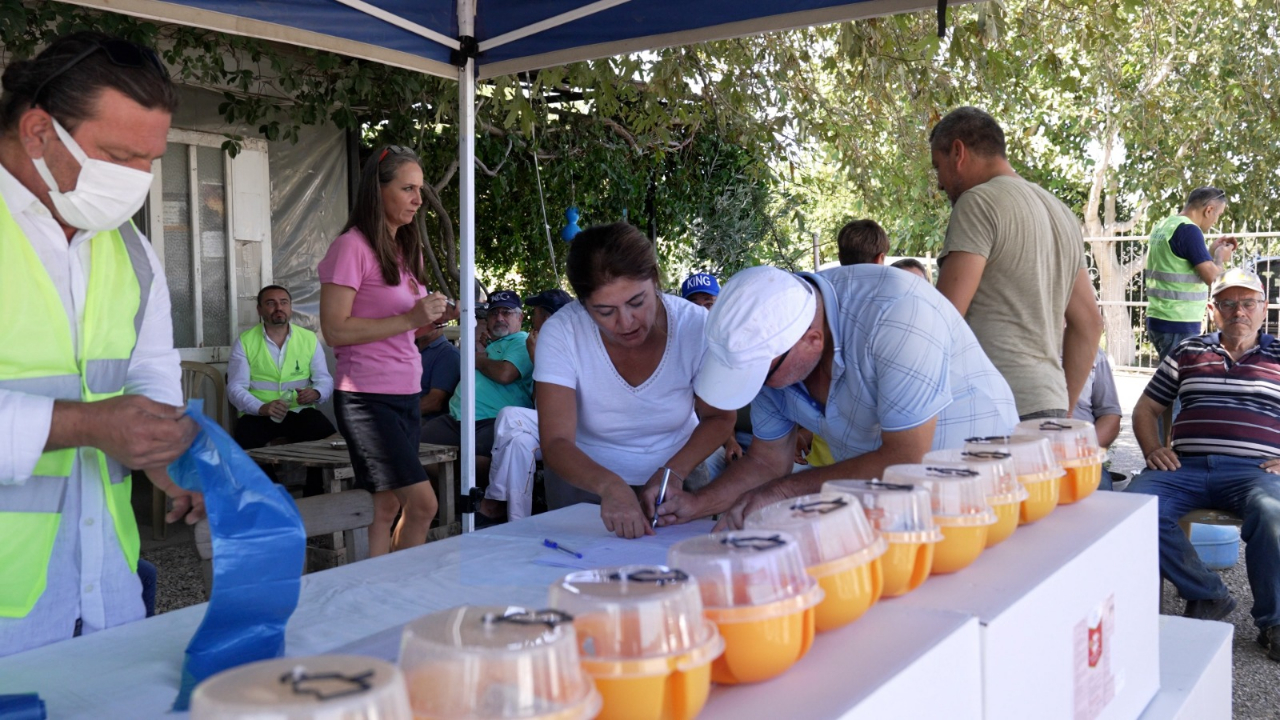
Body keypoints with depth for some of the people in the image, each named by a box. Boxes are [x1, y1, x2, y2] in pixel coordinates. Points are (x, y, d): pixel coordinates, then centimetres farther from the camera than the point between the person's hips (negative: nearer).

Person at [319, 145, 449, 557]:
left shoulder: (405, 250, 17)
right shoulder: (352, 246, -9)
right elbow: (334, 330, -17)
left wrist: (432, 319, 3)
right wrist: (410, 318, -19)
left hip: (406, 394, 8)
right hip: (368, 396, -8)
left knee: (388, 508, 7)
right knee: (422, 504, -12)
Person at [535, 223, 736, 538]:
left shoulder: (696, 326, -16)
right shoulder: (561, 333, -20)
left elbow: (719, 418, -2)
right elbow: (555, 444, -24)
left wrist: (673, 472, -19)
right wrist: (610, 486, -42)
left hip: (678, 479, 1)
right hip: (584, 481, -1)